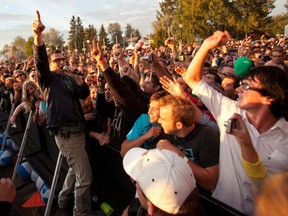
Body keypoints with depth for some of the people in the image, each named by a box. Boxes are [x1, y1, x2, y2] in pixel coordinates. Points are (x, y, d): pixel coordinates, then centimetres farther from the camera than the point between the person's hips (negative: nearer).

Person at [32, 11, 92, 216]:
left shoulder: (69, 78, 16)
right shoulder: (49, 78, -2)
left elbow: (84, 95, 5)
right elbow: (40, 60, -20)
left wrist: (81, 83, -16)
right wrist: (38, 36, -36)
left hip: (77, 130, 8)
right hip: (66, 133, -8)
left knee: (76, 168, 25)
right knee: (85, 176, -5)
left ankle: (64, 198, 46)